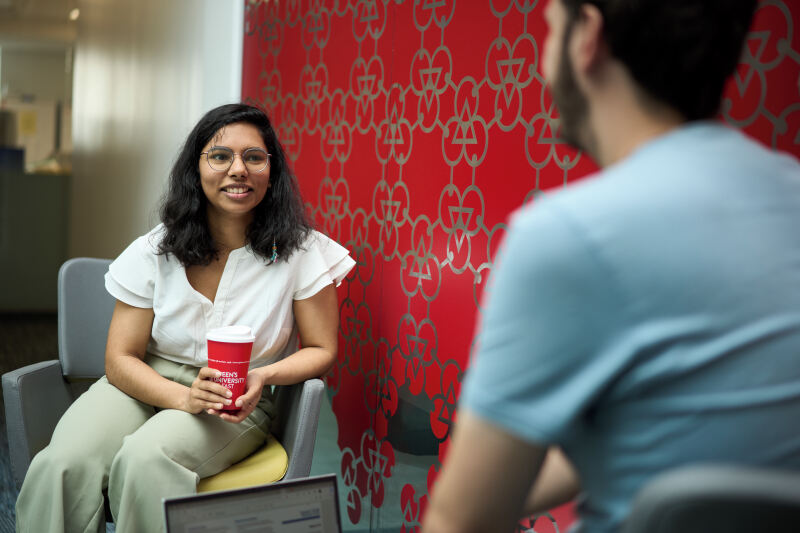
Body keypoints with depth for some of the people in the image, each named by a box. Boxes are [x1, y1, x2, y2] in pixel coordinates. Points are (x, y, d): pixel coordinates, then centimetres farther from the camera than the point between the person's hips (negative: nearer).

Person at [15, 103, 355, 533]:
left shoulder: (300, 252, -7)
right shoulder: (154, 252, -3)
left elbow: (321, 349, 1)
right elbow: (121, 359, -2)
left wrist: (264, 377, -20)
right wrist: (185, 397, -22)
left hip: (240, 402, -2)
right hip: (148, 385, 2)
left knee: (145, 459, -33)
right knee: (63, 465, -27)